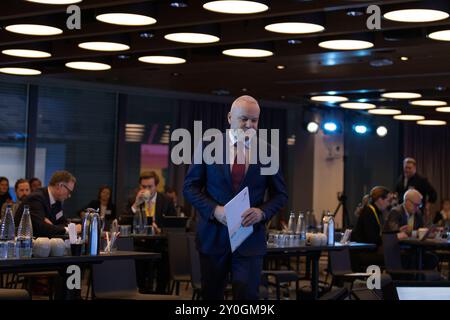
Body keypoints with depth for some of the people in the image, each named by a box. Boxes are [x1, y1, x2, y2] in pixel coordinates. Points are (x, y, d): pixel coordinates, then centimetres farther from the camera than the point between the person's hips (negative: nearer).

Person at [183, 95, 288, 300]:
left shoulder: (267, 151, 2)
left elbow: (280, 194, 9)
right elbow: (190, 187, 2)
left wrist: (262, 212, -12)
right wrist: (214, 209, -15)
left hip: (250, 235, 0)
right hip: (213, 235, 0)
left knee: (247, 296, -7)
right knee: (211, 296, 10)